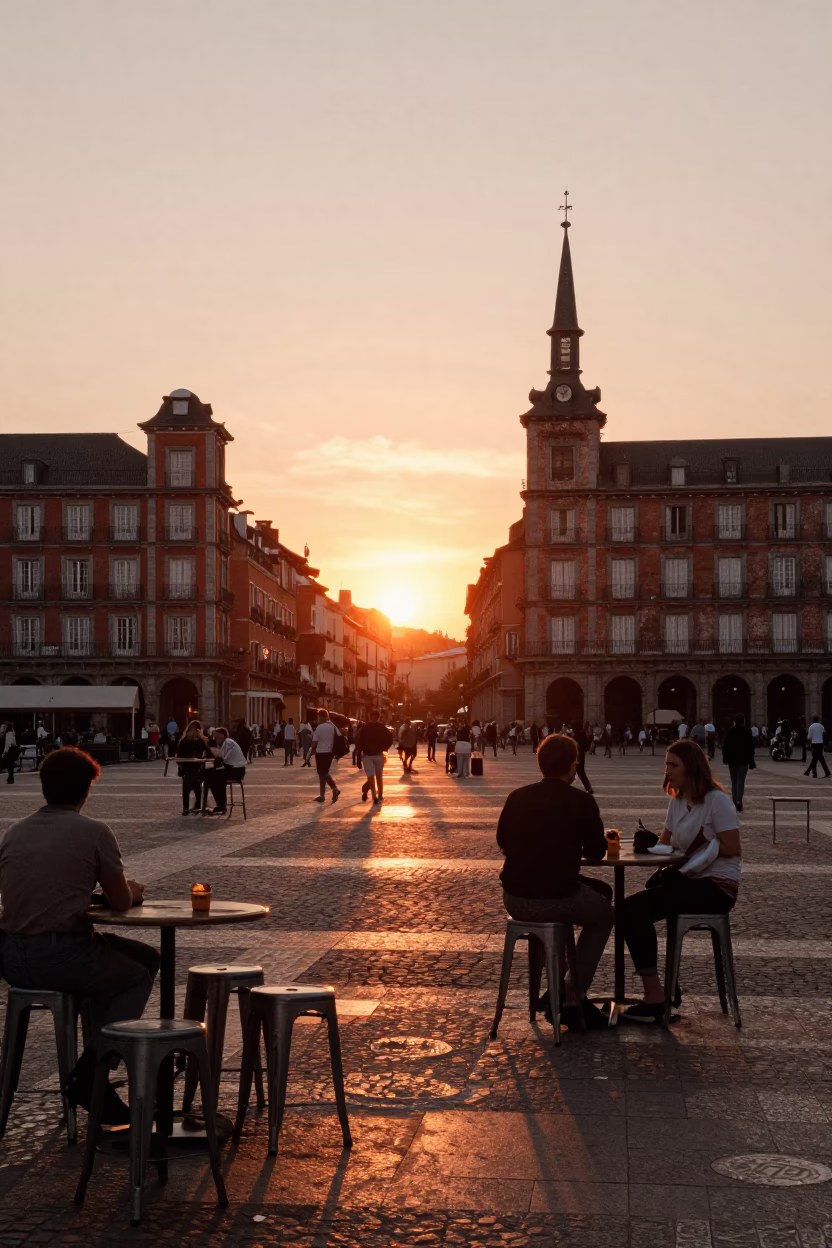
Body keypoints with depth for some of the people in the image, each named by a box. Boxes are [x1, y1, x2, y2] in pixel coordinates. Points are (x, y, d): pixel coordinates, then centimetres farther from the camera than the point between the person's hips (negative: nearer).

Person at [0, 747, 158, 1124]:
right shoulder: (94, 832, -5)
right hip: (62, 958, -6)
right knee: (139, 975, 21)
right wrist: (133, 889, 27)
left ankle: (94, 1067, 27)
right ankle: (89, 1076, 7)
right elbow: (120, 902, 2)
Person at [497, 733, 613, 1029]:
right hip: (557, 899, -5)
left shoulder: (517, 797, 3)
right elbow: (596, 852, 3)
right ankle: (572, 1001, 20)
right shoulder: (582, 802, -8)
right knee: (603, 915, 27)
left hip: (514, 901, 5)